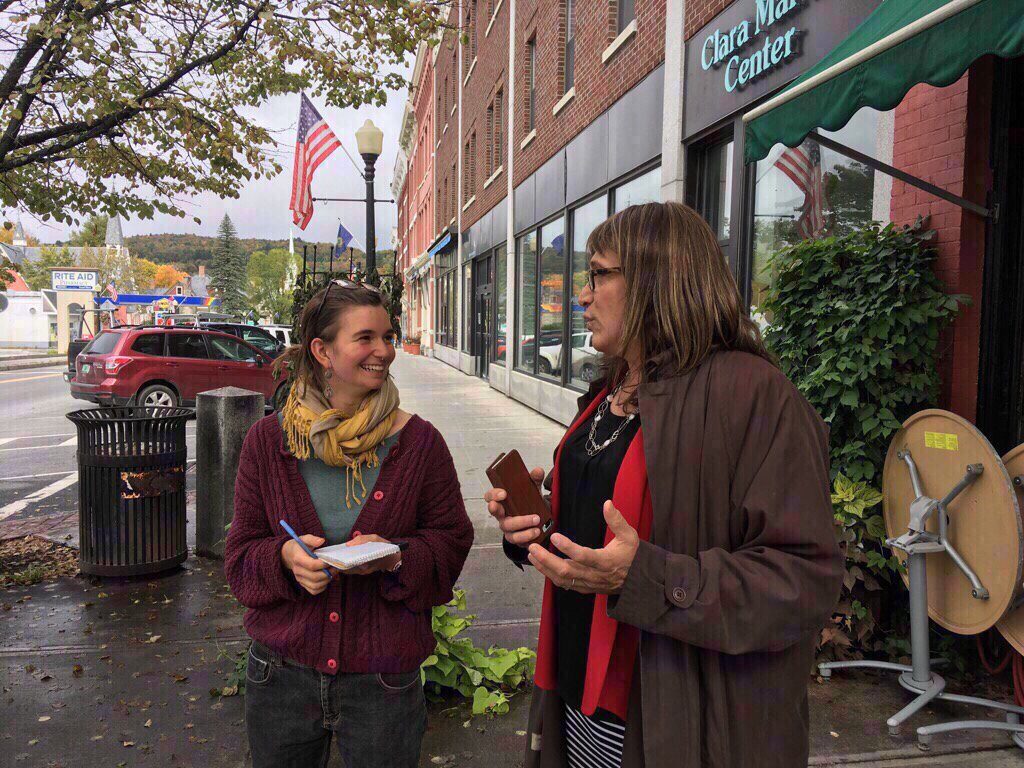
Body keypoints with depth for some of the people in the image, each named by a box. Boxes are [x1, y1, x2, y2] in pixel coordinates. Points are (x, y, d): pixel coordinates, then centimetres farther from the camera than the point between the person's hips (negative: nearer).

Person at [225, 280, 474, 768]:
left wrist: (395, 557, -22)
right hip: (282, 674, 2)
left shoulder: (419, 441, -7)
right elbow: (240, 554, 1)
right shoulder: (268, 440, -3)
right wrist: (285, 556, -21)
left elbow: (452, 541, -3)